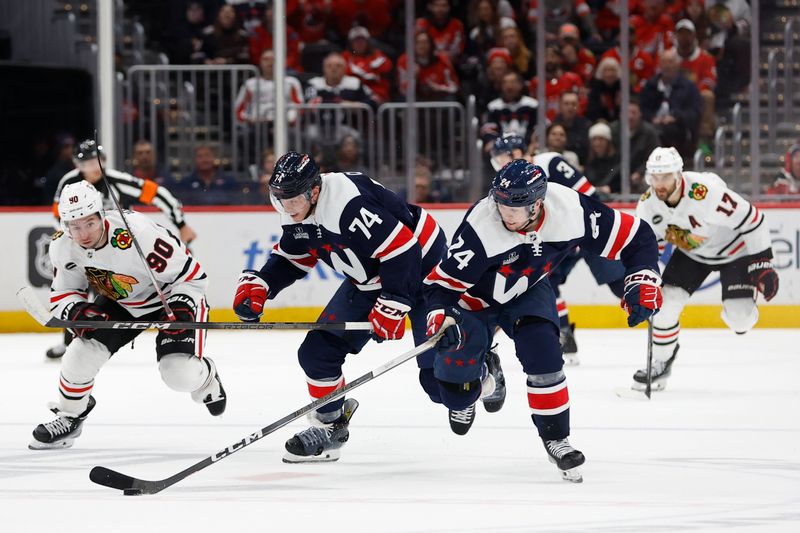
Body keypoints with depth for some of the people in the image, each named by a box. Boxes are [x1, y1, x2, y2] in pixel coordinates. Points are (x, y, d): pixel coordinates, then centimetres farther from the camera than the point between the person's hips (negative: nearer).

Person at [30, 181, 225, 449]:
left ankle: (206, 377, 20)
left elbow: (192, 275, -25)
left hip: (171, 296, -5)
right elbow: (62, 294, -3)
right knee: (82, 354, -13)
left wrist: (180, 311, -35)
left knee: (180, 374, -20)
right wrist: (78, 312, -24)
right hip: (118, 303, 5)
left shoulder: (138, 233, -37)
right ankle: (69, 417, 15)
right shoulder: (63, 247, -18)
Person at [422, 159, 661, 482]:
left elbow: (636, 237, -19)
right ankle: (482, 370, 32)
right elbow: (443, 282, -30)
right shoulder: (480, 227, -37)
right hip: (474, 297, -2)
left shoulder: (570, 212, -29)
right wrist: (440, 317, -48)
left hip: (527, 292, 2)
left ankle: (556, 439, -5)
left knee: (543, 354, -24)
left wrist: (643, 282, -28)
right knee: (457, 391, -6)